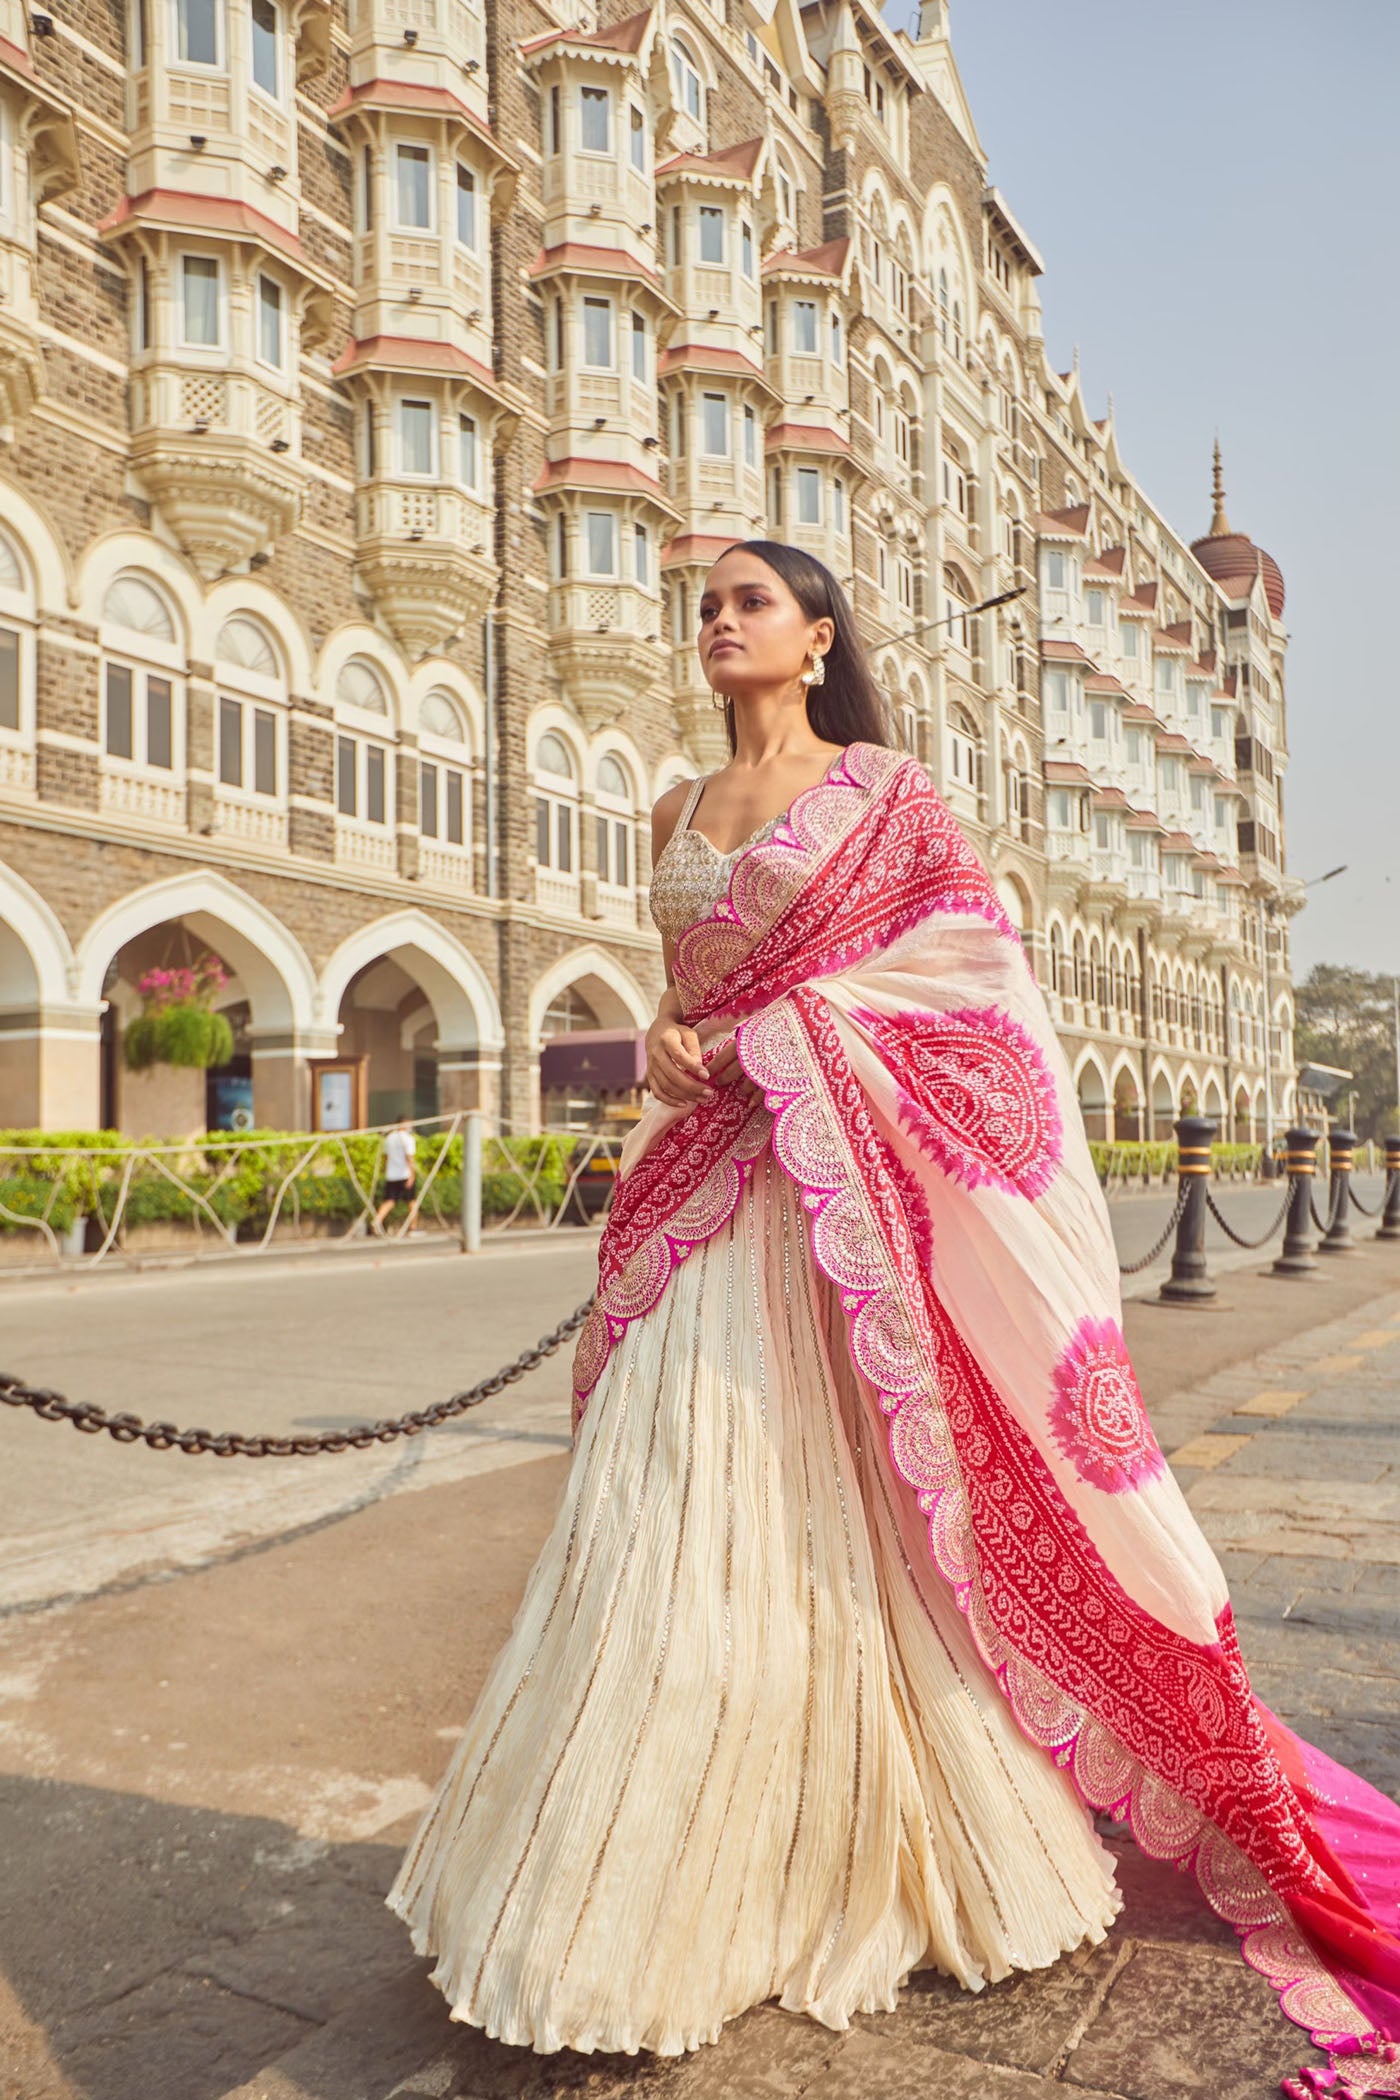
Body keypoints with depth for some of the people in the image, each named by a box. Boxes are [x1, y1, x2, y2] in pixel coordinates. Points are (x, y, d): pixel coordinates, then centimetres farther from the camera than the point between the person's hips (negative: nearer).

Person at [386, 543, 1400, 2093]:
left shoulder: (882, 788, 3)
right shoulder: (679, 812, 18)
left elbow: (959, 983, -4)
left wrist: (764, 1033, -11)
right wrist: (663, 1040, -2)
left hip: (840, 1190, -5)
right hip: (709, 1189, 5)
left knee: (835, 1507, -1)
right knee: (682, 1513, 4)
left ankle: (877, 1860, 19)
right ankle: (690, 1872, 21)